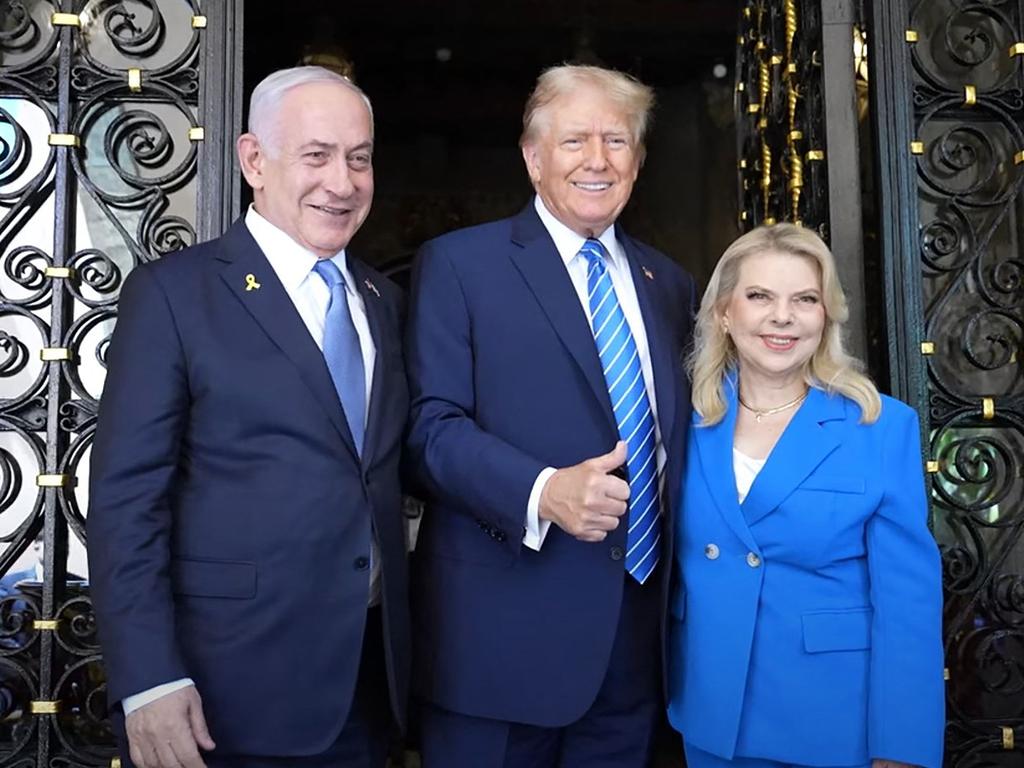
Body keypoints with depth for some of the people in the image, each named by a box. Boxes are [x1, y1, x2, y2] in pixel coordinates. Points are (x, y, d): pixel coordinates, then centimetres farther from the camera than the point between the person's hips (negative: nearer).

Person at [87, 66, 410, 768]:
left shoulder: (383, 300, 9)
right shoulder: (173, 292, -8)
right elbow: (126, 498, -11)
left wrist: (400, 639, 5)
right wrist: (148, 680, -17)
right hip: (237, 687, -5)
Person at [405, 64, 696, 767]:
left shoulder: (668, 284, 14)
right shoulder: (458, 265, -3)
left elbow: (675, 433, 17)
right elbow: (430, 425, -11)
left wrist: (680, 574, 7)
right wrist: (541, 491, -26)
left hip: (640, 629, 5)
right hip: (504, 628, -5)